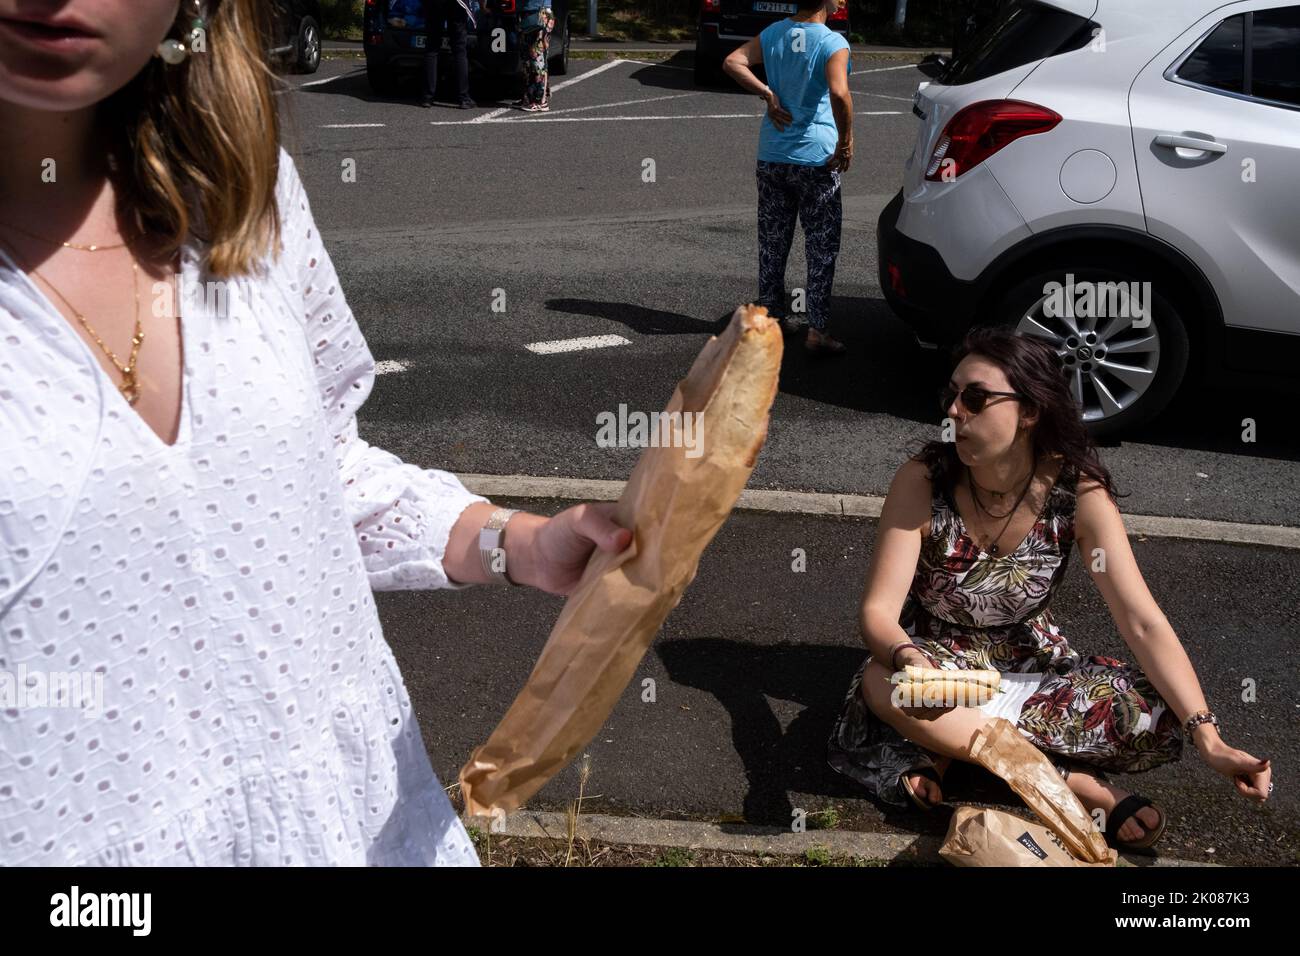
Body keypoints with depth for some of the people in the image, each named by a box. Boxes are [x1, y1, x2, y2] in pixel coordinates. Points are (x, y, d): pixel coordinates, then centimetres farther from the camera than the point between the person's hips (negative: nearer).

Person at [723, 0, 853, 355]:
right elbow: (839, 93, -30)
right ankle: (816, 331, 2)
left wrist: (768, 94, -2)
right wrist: (846, 142, -18)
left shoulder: (773, 34, 3)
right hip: (815, 159, -5)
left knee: (772, 241, 16)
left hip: (772, 156, 6)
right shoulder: (833, 43, -15)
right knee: (821, 247, 2)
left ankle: (771, 313, 27)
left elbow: (733, 63, -2)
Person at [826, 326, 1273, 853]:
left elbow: (1144, 623, -20)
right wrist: (908, 660, -49)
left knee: (1158, 718, -23)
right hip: (938, 657, -1)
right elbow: (879, 609, -25)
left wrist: (1208, 739, -32)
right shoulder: (923, 479, -21)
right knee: (880, 687, -37)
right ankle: (1074, 782, -25)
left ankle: (951, 744, -17)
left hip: (1029, 661, 2)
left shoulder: (1079, 492, -19)